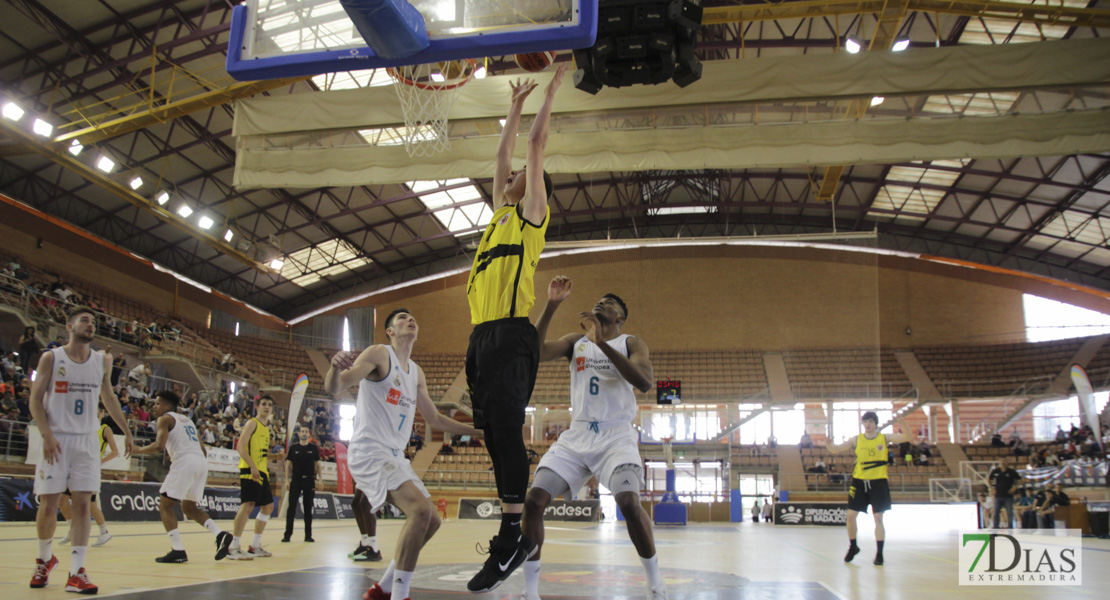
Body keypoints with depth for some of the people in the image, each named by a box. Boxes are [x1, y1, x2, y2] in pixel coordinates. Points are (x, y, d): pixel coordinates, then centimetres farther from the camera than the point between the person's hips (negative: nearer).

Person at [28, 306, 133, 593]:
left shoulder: (103, 362, 7)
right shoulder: (51, 358, -2)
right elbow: (35, 399, -4)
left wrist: (126, 431, 20)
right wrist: (47, 435, -17)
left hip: (87, 441, 2)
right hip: (56, 439, -2)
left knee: (82, 504, -4)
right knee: (48, 506, -1)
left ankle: (76, 573, -3)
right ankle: (45, 559, 26)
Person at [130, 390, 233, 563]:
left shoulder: (165, 419, 5)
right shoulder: (186, 420, 28)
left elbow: (159, 445, -11)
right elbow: (203, 449, 25)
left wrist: (138, 450, 5)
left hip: (184, 462, -8)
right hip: (201, 461, 8)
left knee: (165, 506, 5)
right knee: (189, 507, 21)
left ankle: (178, 551, -6)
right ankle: (220, 535, 4)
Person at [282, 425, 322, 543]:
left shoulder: (313, 448, 5)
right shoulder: (293, 448, 4)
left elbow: (317, 464, 8)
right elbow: (288, 464, 5)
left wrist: (319, 479, 1)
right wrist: (287, 480, -3)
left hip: (309, 480, 1)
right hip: (295, 480, 0)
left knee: (308, 509, 5)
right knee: (291, 507, -3)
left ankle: (308, 535, 10)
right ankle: (287, 534, 2)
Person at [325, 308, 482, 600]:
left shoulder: (416, 373, 17)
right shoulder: (379, 354, -7)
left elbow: (434, 419, 25)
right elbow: (333, 388, -20)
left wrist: (478, 430, 21)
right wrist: (335, 366, -44)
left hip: (394, 456, 9)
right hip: (369, 452, -9)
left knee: (431, 521, 10)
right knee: (421, 509, -26)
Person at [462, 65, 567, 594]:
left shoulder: (531, 213, 7)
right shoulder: (501, 213, 26)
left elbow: (536, 147, 6)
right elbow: (502, 155, 32)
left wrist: (549, 96, 15)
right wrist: (516, 105, 40)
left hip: (510, 333, -8)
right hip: (482, 334, 8)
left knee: (505, 428, -14)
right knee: (494, 432, 6)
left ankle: (512, 533, -13)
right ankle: (512, 532, 10)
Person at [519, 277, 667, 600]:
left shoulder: (630, 343, 4)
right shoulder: (575, 341, 13)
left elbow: (646, 382, -17)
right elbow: (535, 352, -4)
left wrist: (602, 342, -24)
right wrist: (551, 304, -12)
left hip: (616, 435, -4)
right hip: (577, 434, 4)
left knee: (629, 503, -26)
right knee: (534, 499, -11)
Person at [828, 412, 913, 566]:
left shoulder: (884, 438, -1)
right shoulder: (856, 440, 3)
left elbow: (908, 438, -8)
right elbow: (835, 449, 3)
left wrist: (905, 427, -29)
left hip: (878, 482, -2)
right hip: (859, 481, 2)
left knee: (878, 518, -3)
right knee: (851, 515, 0)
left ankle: (879, 554, 7)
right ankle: (853, 547, 22)